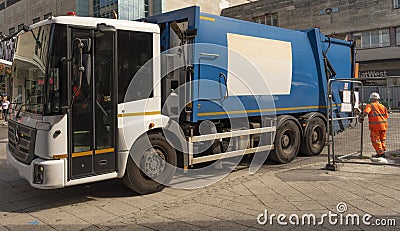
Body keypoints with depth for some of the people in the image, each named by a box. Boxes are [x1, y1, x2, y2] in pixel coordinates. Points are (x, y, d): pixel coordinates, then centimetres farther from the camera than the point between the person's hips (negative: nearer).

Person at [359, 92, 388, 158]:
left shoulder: (370, 105, -3)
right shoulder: (383, 106, 14)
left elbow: (366, 112, -20)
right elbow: (387, 116, 12)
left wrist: (362, 118, -7)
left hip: (375, 125, -6)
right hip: (383, 125, 6)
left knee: (375, 140, 3)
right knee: (382, 139, 17)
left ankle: (380, 153, 3)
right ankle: (383, 152, 22)